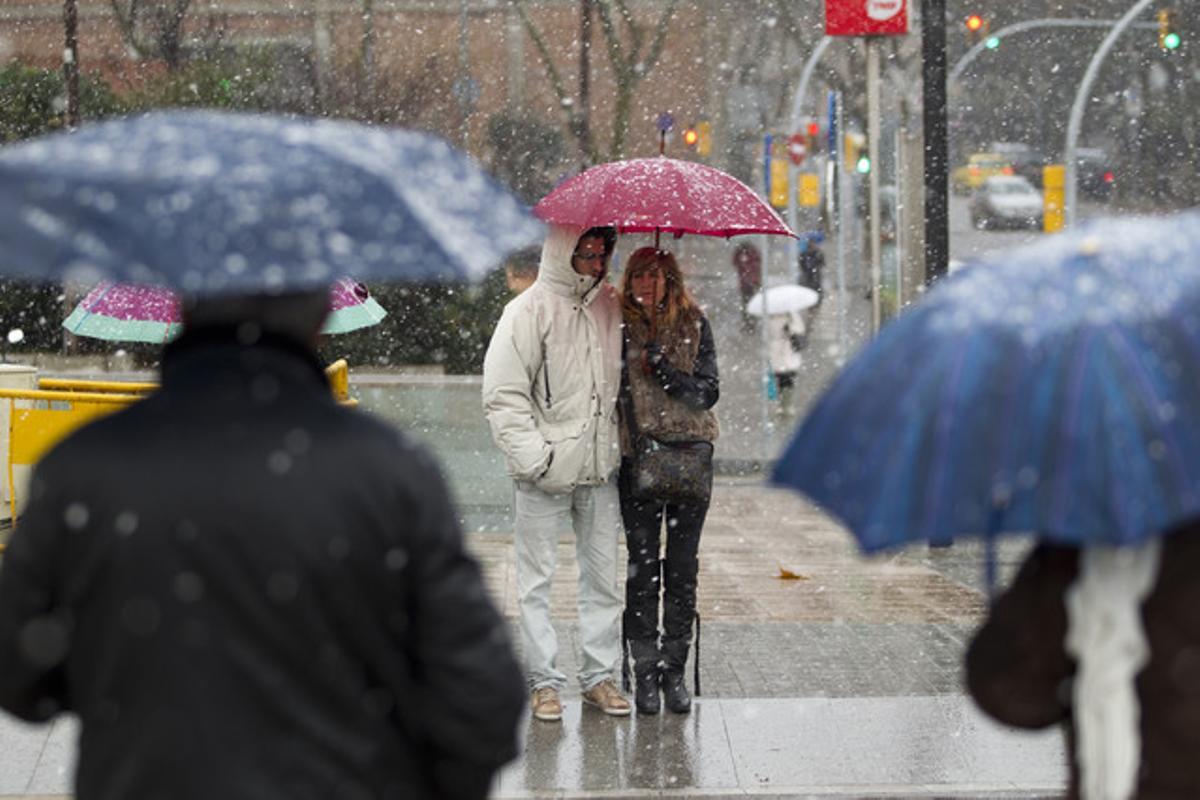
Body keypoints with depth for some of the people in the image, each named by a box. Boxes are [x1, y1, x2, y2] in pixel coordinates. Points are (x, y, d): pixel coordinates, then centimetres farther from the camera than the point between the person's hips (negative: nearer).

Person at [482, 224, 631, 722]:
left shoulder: (611, 305, 8)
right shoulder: (529, 311, -8)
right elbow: (503, 396, -10)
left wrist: (621, 443, 9)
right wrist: (533, 456, -17)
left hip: (600, 468, 5)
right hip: (544, 474, -5)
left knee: (603, 574, 9)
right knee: (537, 577, 2)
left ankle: (599, 674, 18)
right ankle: (544, 680, 10)